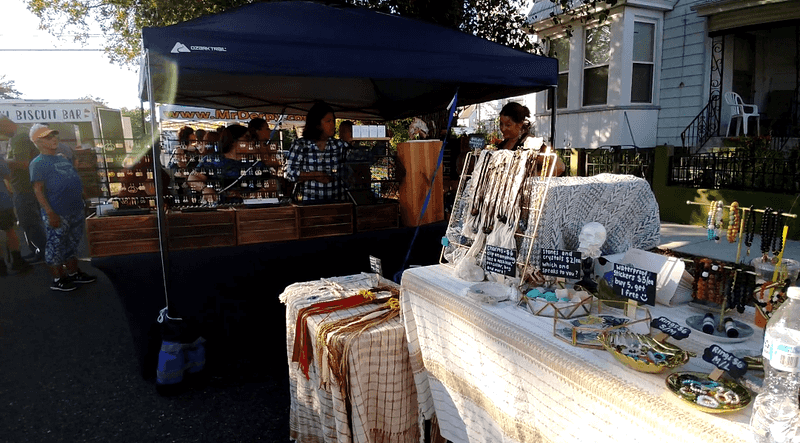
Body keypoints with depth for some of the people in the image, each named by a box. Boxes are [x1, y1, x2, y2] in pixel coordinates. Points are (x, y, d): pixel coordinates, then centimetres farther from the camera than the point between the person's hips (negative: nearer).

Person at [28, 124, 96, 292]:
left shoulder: (63, 159, 15)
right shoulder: (38, 163, -9)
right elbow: (38, 189, -14)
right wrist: (50, 212, -20)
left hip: (75, 210, 8)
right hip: (57, 214, -8)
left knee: (72, 243, 17)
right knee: (56, 246, 3)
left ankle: (73, 273, 30)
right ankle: (58, 279, 13)